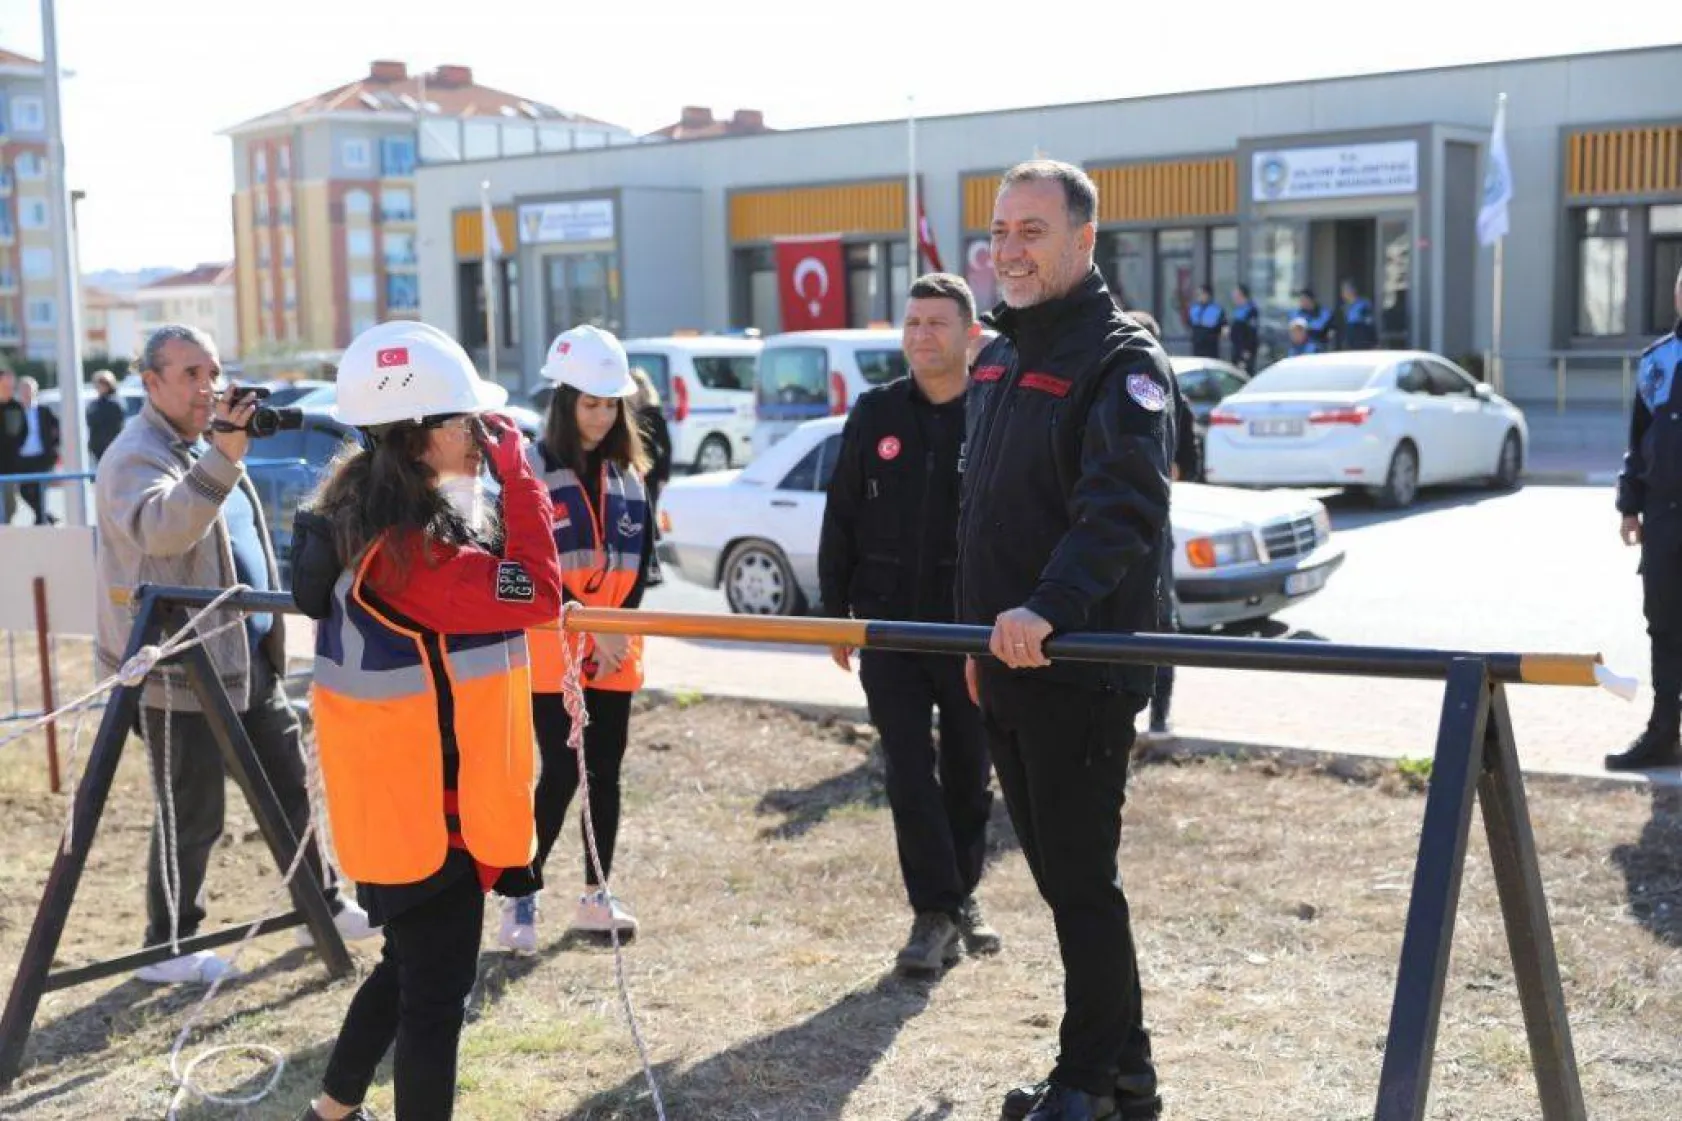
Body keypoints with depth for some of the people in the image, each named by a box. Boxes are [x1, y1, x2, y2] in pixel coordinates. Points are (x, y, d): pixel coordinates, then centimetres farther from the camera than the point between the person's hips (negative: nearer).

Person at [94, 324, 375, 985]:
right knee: (193, 818, 0)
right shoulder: (136, 457, -16)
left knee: (288, 786, 17)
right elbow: (161, 528, -38)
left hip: (247, 659, 9)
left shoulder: (209, 446, 15)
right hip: (178, 671, -9)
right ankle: (166, 951, 15)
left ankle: (320, 906, 31)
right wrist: (221, 457, -51)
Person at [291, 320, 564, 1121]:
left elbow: (477, 584, 15)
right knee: (437, 988, 3)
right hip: (429, 802, -10)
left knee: (409, 964, 25)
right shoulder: (406, 543, -26)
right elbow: (536, 591, -28)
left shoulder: (370, 512, 6)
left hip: (400, 794, 10)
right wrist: (514, 470, -23)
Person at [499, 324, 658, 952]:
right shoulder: (533, 470, -7)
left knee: (606, 771, 9)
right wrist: (583, 625, -17)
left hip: (616, 651, 5)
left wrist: (618, 627, -5)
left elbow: (641, 559, 9)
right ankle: (523, 897, 6)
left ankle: (597, 897, 21)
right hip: (551, 651, -5)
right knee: (562, 773, -7)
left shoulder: (627, 471, 10)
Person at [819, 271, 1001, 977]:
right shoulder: (876, 414, 4)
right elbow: (841, 519, 8)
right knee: (909, 772, -2)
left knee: (968, 772, 11)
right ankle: (936, 912, 5)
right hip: (888, 625, 1)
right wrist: (836, 614, 5)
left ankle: (960, 896, 29)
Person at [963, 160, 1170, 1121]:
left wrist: (1050, 607, -38)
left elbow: (1125, 507, -26)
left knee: (1082, 880, -2)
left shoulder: (1122, 359, -10)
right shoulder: (999, 361, 17)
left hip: (1082, 671, -8)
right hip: (1006, 670, 9)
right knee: (1060, 877, 14)